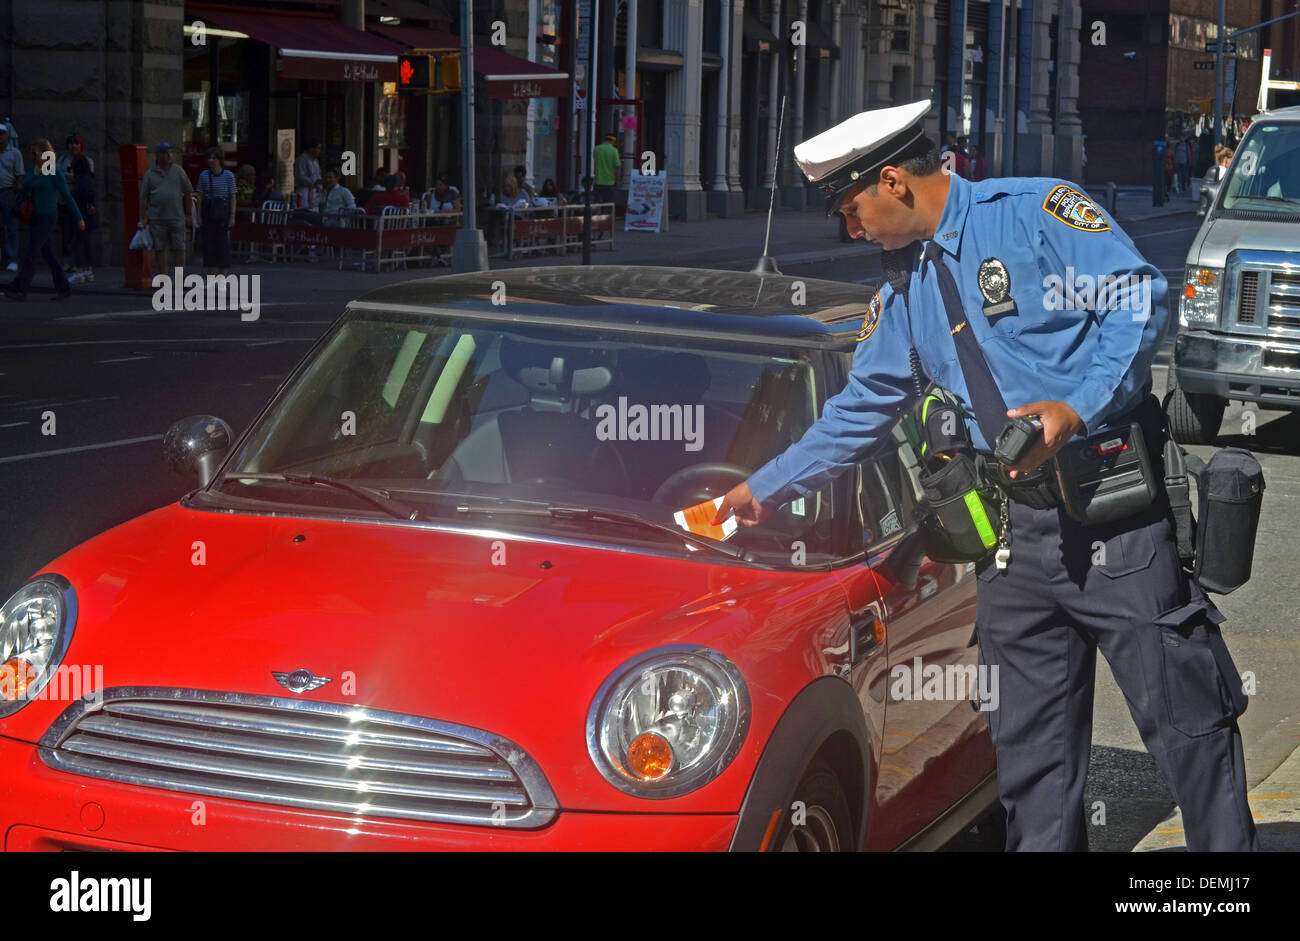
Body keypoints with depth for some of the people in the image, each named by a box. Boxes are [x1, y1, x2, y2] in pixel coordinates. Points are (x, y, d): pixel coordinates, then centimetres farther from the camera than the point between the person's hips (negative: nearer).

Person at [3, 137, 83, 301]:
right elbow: (24, 190, 14)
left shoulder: (54, 174, -10)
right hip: (35, 217, 7)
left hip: (48, 216, -7)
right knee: (46, 253, 10)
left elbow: (68, 197, -5)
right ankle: (64, 288, 20)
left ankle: (20, 289, -18)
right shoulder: (31, 170, 8)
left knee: (31, 251, -14)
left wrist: (79, 218, 0)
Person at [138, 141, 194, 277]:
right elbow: (143, 198, 6)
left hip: (177, 218, 0)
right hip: (157, 219, 0)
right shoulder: (150, 174, 6)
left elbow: (188, 194, 11)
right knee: (159, 249, 3)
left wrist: (188, 215, 5)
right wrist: (142, 219, 0)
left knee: (179, 249, -3)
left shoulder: (178, 171, 7)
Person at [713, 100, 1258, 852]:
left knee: (1186, 715, -4)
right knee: (1030, 739, 8)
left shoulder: (1037, 210, -3)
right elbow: (861, 410, 27)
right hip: (1019, 529, 7)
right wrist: (767, 488, 28)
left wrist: (1078, 408, -21)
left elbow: (1140, 298, -12)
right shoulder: (904, 289, 19)